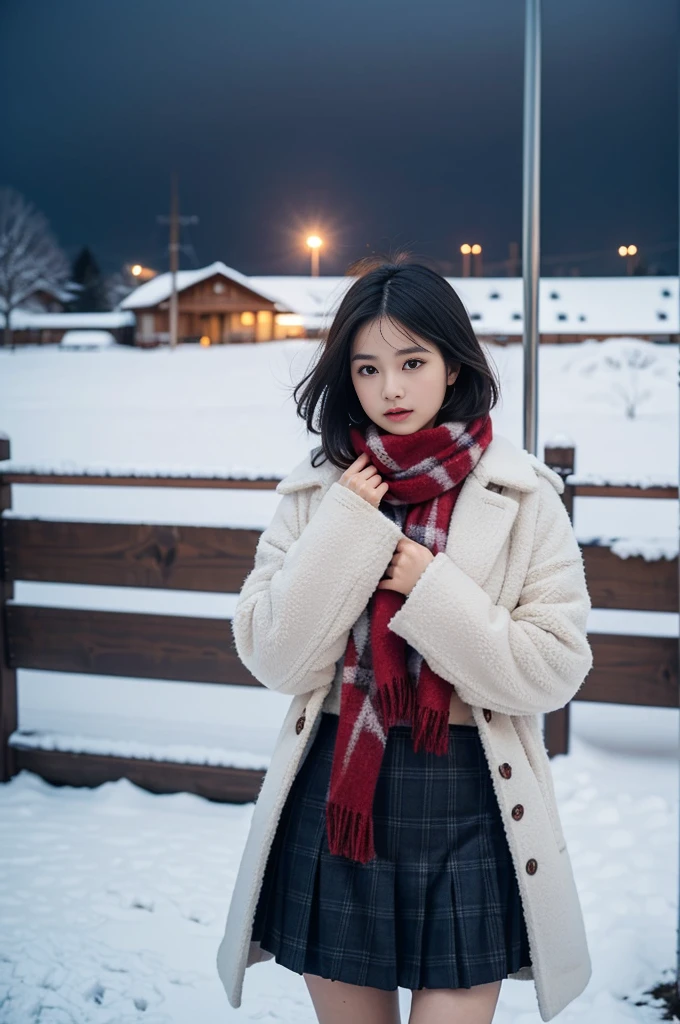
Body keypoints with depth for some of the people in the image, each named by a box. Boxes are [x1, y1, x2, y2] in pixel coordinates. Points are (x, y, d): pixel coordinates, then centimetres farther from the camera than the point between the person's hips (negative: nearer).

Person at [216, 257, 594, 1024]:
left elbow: (556, 669, -8)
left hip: (468, 807, -2)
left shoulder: (522, 497, -4)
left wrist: (433, 589, -17)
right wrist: (345, 529, -13)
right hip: (335, 802, 2)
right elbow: (272, 658, -6)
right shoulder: (317, 493, 1)